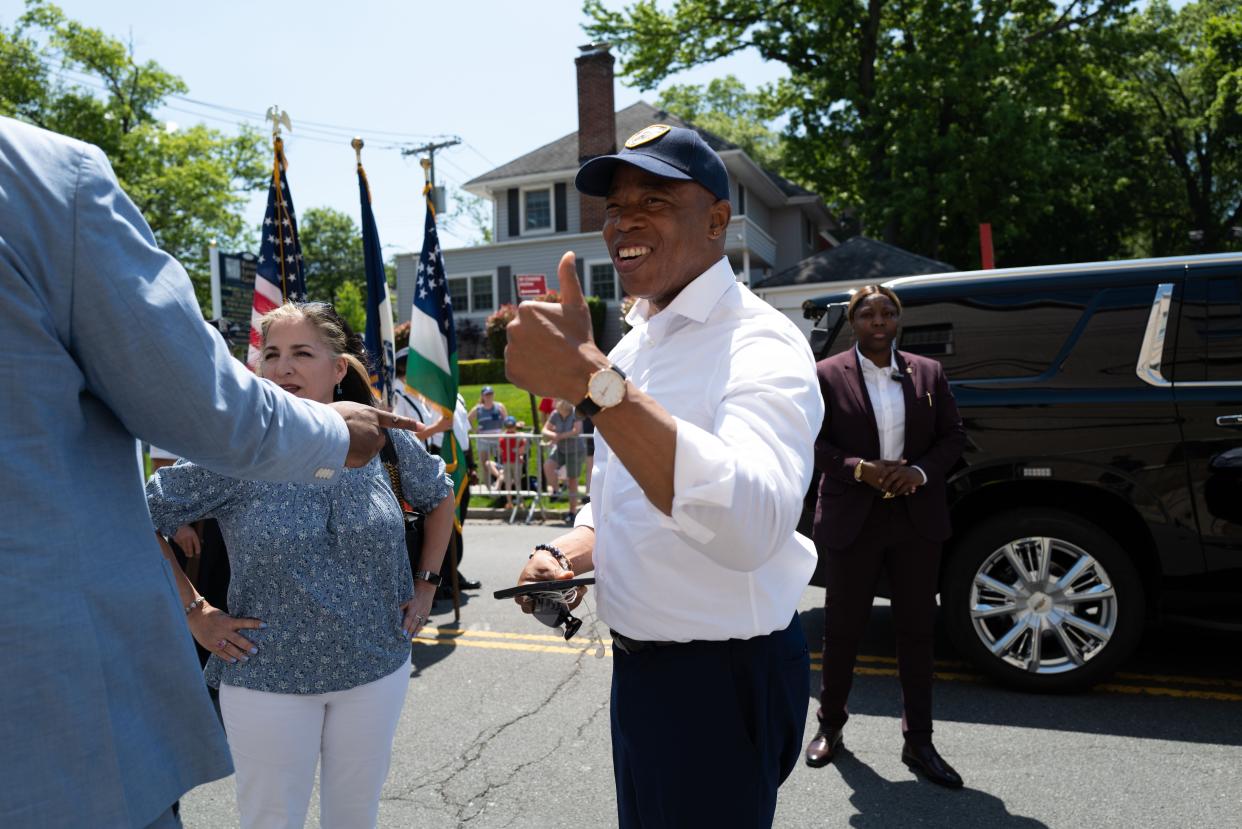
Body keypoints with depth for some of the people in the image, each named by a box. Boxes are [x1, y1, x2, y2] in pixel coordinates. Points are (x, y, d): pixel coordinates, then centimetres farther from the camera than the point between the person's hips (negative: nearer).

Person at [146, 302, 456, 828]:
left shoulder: (382, 440, -5)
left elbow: (440, 496, 12)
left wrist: (427, 583, 7)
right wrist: (195, 613, -7)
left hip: (377, 668, 2)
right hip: (267, 679, -2)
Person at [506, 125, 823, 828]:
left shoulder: (760, 344, -21)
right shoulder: (632, 347, 8)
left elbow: (750, 525, -40)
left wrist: (590, 381, -44)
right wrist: (567, 552, -2)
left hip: (724, 683, -8)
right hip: (638, 664, 8)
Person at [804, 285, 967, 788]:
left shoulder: (927, 373, 6)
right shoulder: (827, 376, -3)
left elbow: (953, 435, 7)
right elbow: (813, 443, -5)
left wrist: (920, 471, -11)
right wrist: (859, 469, -19)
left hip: (916, 519, 3)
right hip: (852, 520, -2)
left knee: (917, 631, 9)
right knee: (841, 630, 9)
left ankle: (918, 743, 21)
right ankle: (830, 725, 30)